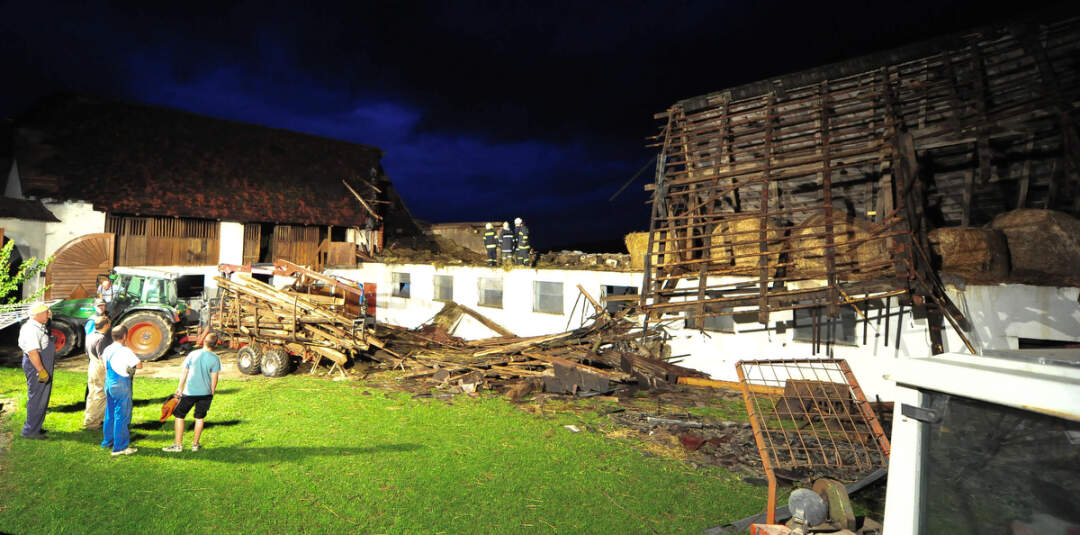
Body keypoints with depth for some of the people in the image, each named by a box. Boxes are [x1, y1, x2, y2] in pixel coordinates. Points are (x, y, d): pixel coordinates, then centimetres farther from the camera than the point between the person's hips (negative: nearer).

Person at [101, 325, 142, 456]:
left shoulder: (107, 350, 7)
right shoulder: (125, 351, -17)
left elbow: (102, 360, 27)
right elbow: (139, 365, -18)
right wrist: (132, 365, 2)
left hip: (109, 384, 8)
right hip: (121, 385, -8)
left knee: (110, 414, 20)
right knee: (121, 416, -2)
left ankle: (107, 441, 33)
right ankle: (120, 447, 2)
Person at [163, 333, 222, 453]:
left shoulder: (193, 354, -5)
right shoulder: (215, 359, -8)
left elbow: (185, 373, 3)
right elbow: (214, 379, -5)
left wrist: (180, 388, 15)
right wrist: (211, 393, 7)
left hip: (190, 392, 0)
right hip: (205, 393, 1)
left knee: (179, 416, 13)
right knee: (199, 418, 13)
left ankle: (178, 444, 14)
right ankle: (195, 444, 19)